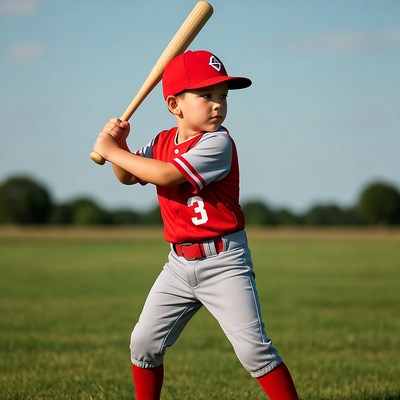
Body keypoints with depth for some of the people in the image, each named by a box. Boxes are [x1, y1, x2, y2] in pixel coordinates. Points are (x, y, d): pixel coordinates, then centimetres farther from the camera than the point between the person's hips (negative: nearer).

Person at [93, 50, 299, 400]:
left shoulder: (218, 143, -17)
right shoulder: (162, 142, 7)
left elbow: (166, 175, -26)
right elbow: (129, 177, 15)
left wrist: (112, 151, -17)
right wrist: (118, 144, -5)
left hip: (224, 261, -7)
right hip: (180, 264, 7)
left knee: (253, 347, -14)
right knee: (144, 342, 10)